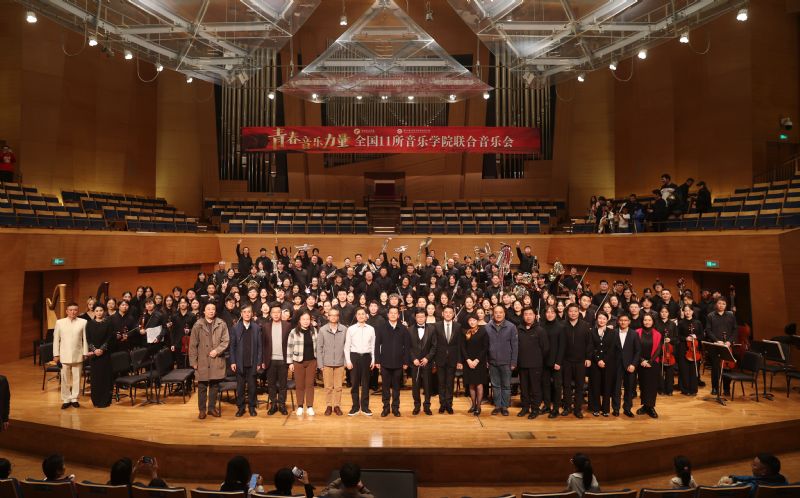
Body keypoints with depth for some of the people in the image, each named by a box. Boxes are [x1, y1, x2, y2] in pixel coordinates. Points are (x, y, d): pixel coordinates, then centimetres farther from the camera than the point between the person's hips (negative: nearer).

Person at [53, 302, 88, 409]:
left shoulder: (83, 322, -3)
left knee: (77, 378, 5)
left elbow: (85, 339, 0)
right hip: (64, 355, 1)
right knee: (65, 379, 7)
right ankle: (66, 400, 17)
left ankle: (74, 399, 17)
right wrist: (56, 354, 3)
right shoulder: (59, 322, 2)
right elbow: (56, 339, 5)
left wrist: (85, 353, 0)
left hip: (78, 355, -1)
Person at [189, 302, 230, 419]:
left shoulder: (221, 324, 1)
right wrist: (193, 361, -4)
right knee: (202, 386, 5)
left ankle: (212, 408, 22)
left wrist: (217, 350, -15)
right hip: (202, 361, -1)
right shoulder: (198, 325, 0)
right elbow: (193, 345, 0)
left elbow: (226, 340, 0)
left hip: (217, 360, 1)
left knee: (214, 385, 10)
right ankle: (202, 410, 16)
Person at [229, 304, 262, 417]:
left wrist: (259, 362, -4)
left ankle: (252, 407, 18)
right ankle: (240, 407, 19)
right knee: (240, 386, 8)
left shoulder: (257, 328, 1)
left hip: (252, 363, 0)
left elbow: (259, 346, 0)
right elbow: (232, 346, 1)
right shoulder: (236, 327, 1)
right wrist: (232, 362, -5)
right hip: (240, 362, 0)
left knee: (252, 386, 6)